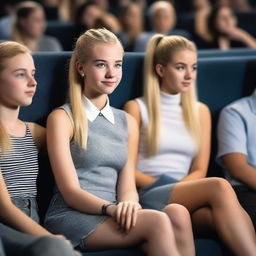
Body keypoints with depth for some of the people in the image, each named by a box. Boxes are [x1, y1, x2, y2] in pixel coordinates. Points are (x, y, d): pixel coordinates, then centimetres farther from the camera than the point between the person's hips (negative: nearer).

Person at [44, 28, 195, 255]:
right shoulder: (62, 119, 1)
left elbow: (127, 186, 13)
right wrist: (110, 208, -26)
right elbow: (71, 192, -6)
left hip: (112, 216, 5)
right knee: (157, 222, -32)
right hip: (71, 217, -5)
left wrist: (128, 203, -13)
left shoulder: (127, 122, 19)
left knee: (177, 213, -28)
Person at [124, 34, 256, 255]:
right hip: (148, 196, -3)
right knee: (219, 187, -35)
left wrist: (177, 187, -6)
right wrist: (163, 186, -12)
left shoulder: (200, 111, 23)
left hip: (184, 194, 4)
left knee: (220, 210, -37)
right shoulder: (137, 108, 10)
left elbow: (199, 171, 16)